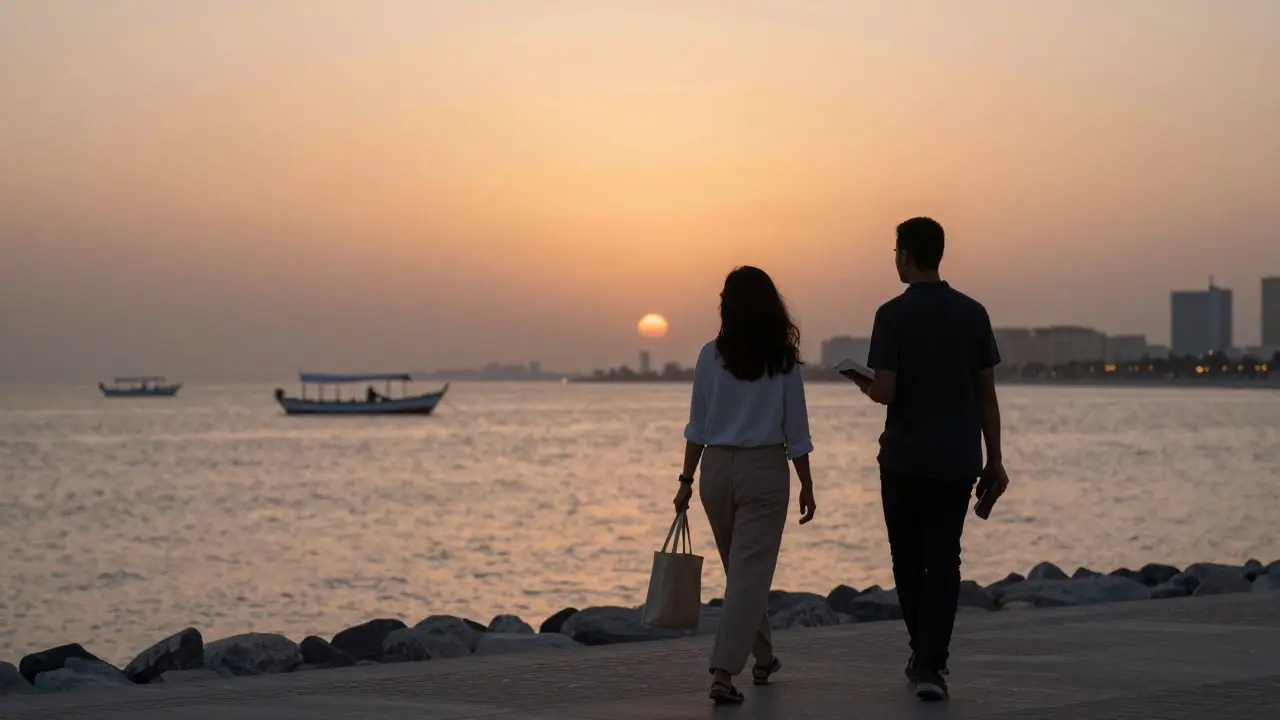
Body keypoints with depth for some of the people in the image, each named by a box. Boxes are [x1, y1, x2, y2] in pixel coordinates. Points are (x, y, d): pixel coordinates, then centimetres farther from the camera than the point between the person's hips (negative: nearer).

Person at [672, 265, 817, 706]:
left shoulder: (712, 355, -2)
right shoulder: (783, 360, -5)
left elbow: (698, 426, 0)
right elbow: (796, 431, -2)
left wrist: (687, 479, 6)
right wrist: (806, 486, 6)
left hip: (717, 467, 3)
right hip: (765, 469, -3)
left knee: (741, 569, 19)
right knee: (750, 572, -3)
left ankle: (764, 659, 33)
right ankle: (723, 672, -14)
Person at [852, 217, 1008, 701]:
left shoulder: (893, 315, -9)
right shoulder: (973, 313, 3)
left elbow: (885, 392, -14)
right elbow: (987, 393, 3)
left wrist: (864, 386, 10)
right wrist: (994, 460, 8)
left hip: (904, 457, -2)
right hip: (957, 459, 2)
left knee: (909, 558, 14)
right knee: (942, 560, 2)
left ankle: (927, 656, 23)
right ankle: (930, 662, -9)